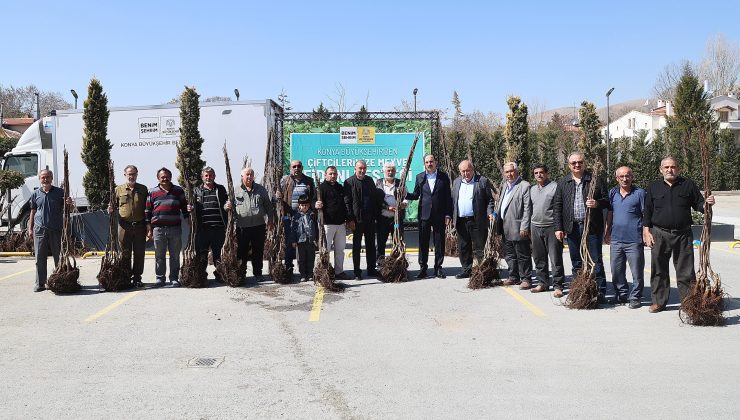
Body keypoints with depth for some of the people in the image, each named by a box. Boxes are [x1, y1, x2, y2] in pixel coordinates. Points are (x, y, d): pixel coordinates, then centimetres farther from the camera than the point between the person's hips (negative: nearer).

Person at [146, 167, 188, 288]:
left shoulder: (178, 191, 11)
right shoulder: (152, 192, 10)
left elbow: (184, 208, 15)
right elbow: (148, 211, 10)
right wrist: (149, 228, 5)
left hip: (175, 228, 0)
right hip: (158, 228, 0)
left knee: (175, 255, 3)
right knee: (159, 255, 4)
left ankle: (174, 278, 11)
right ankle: (160, 278, 13)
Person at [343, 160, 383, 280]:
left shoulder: (369, 180, 10)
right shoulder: (349, 182, -5)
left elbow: (376, 198, 13)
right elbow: (347, 202, -8)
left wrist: (376, 215, 5)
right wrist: (350, 219, -13)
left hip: (370, 219, 5)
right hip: (357, 219, -5)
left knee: (371, 245, 11)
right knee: (357, 246, 5)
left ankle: (371, 269, 20)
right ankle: (357, 271, 11)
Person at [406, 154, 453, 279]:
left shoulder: (443, 177, 3)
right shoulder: (419, 177, 8)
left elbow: (448, 197, 2)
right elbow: (415, 195, 10)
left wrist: (448, 214, -4)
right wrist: (405, 194, -10)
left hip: (439, 215, -1)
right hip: (424, 214, 1)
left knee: (439, 242, 4)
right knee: (423, 242, 3)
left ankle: (438, 267, 14)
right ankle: (422, 268, 11)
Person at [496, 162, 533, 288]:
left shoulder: (524, 186, -10)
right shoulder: (504, 185, 16)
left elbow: (527, 208, -15)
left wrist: (524, 227, -18)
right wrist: (496, 215, 10)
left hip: (518, 229, -8)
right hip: (505, 228, 8)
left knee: (522, 255, 1)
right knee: (509, 255, 16)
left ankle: (525, 279, 9)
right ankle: (514, 277, 27)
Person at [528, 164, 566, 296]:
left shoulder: (555, 187, -5)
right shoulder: (532, 189, 15)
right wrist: (528, 226, 16)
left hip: (551, 227, -6)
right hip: (535, 227, 6)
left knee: (556, 259, -3)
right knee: (539, 259, 12)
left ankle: (558, 286, 3)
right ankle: (542, 283, 23)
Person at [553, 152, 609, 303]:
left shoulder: (596, 180, 3)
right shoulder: (563, 183, 10)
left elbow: (607, 200, 5)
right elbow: (557, 207, 8)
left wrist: (597, 203, -17)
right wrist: (558, 228, 1)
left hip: (592, 227, -3)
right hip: (572, 227, 3)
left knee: (596, 261, -1)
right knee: (576, 262, 10)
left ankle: (600, 292, 4)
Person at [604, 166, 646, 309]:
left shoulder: (640, 193, -3)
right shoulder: (612, 193, 10)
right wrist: (607, 232, 16)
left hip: (634, 240, -5)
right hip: (616, 239, 5)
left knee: (637, 272, 2)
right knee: (616, 271, 12)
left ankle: (635, 297, 14)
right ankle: (622, 295, 27)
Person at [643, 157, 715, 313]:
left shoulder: (688, 185, 7)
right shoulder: (654, 187, 9)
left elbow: (698, 205, 9)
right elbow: (647, 211, 8)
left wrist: (707, 203, -14)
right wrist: (646, 231, 1)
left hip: (683, 235, -1)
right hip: (659, 234, 1)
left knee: (685, 270, 2)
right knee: (659, 270, 5)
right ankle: (659, 301, 16)